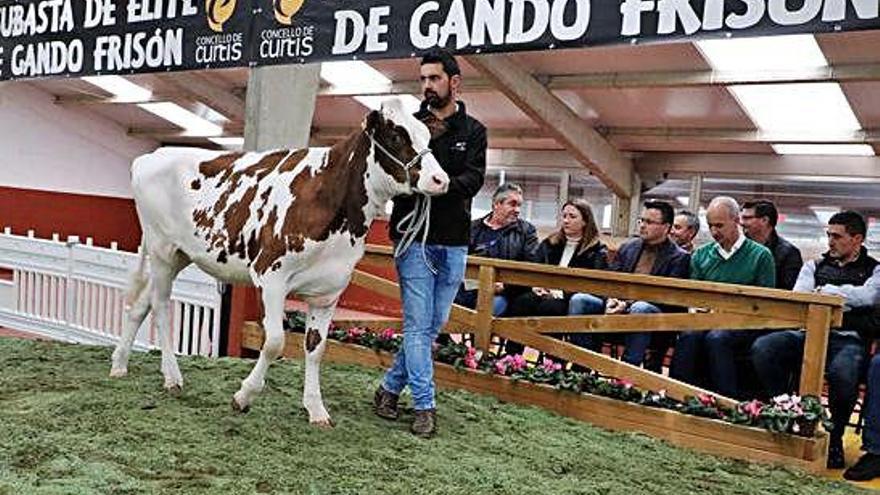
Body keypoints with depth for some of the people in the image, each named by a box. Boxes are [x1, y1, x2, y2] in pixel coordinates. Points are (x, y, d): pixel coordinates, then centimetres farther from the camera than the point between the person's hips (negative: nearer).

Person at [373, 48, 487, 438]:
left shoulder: (473, 131, 8)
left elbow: (474, 179, -7)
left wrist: (441, 184, -27)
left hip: (454, 243, 3)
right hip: (415, 238, -2)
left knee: (433, 326, 9)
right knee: (418, 325, -4)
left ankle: (390, 388, 25)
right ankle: (425, 407, 4)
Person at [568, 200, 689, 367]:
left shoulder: (679, 258, 1)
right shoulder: (628, 247, 18)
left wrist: (628, 304, -20)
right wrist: (611, 300, -10)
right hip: (616, 306, 5)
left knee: (640, 309, -39)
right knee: (578, 300, -18)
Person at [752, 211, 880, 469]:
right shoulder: (814, 266, 23)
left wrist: (824, 290, -2)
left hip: (849, 339, -3)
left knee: (842, 371, -38)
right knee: (762, 348, -25)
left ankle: (834, 438, -12)